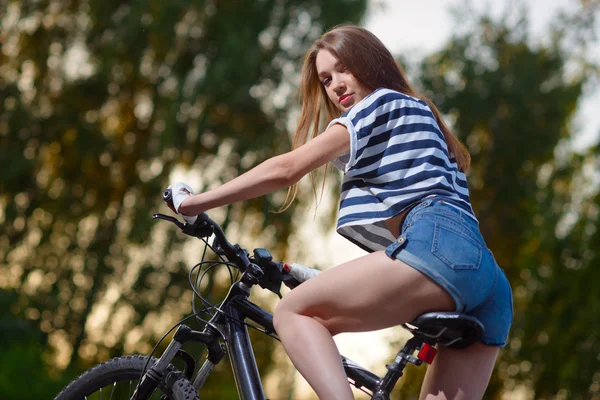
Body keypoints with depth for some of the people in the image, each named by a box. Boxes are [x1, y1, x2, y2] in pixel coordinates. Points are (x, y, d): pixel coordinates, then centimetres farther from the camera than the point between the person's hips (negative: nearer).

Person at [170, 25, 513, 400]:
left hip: (437, 249, -9)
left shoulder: (383, 103, 12)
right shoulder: (417, 117, 38)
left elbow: (286, 168, 6)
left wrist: (195, 202, 10)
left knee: (294, 312, -6)